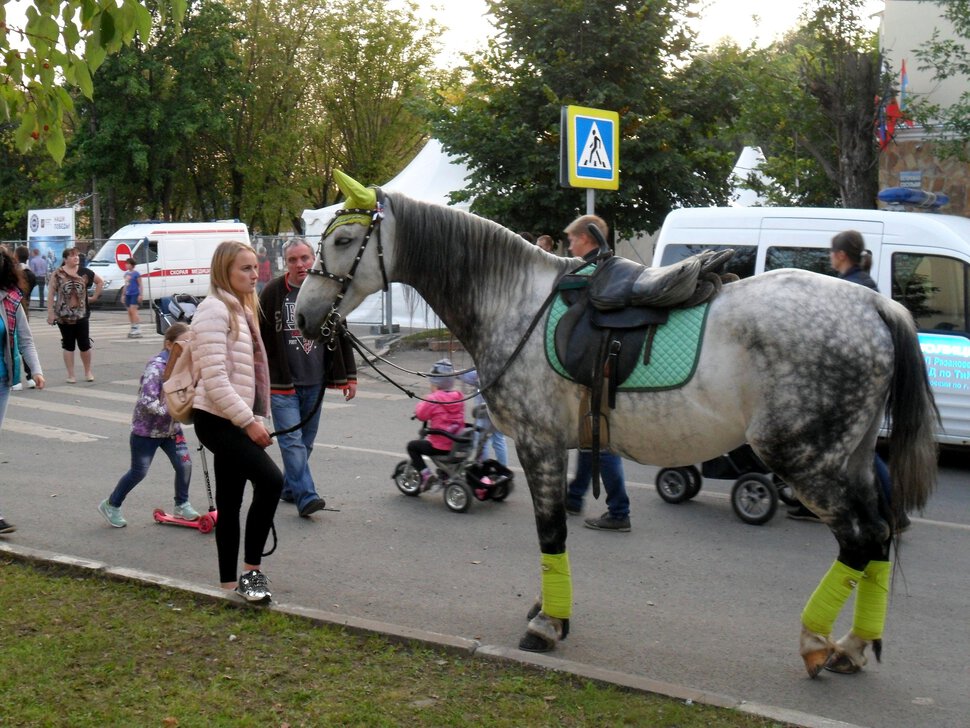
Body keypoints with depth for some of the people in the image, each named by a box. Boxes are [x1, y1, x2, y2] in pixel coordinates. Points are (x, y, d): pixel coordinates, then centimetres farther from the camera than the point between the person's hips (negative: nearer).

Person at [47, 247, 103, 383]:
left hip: (82, 315, 1)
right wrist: (50, 313, -8)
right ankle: (71, 375, 12)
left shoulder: (84, 272, 3)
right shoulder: (58, 274, -3)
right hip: (64, 316, -1)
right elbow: (51, 294, -4)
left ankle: (88, 372, 21)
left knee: (84, 345, 2)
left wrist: (95, 297, 11)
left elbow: (100, 281, 18)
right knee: (68, 346, 5)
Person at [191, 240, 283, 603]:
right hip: (217, 420, -10)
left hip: (236, 421, 10)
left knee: (230, 502, 12)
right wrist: (249, 421, -19)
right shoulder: (214, 310, -13)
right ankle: (251, 571, -12)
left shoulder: (242, 308, 16)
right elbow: (215, 379, -20)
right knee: (270, 479, -21)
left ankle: (230, 583, 18)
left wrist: (257, 419, 15)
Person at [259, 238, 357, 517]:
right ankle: (306, 497, -12)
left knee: (306, 441, 11)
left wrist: (349, 376, 10)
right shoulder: (273, 292, -5)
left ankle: (290, 487, 26)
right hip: (281, 383, -4)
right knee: (292, 441, -9)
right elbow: (259, 338, -2)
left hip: (315, 384, 4)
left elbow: (342, 336, 12)